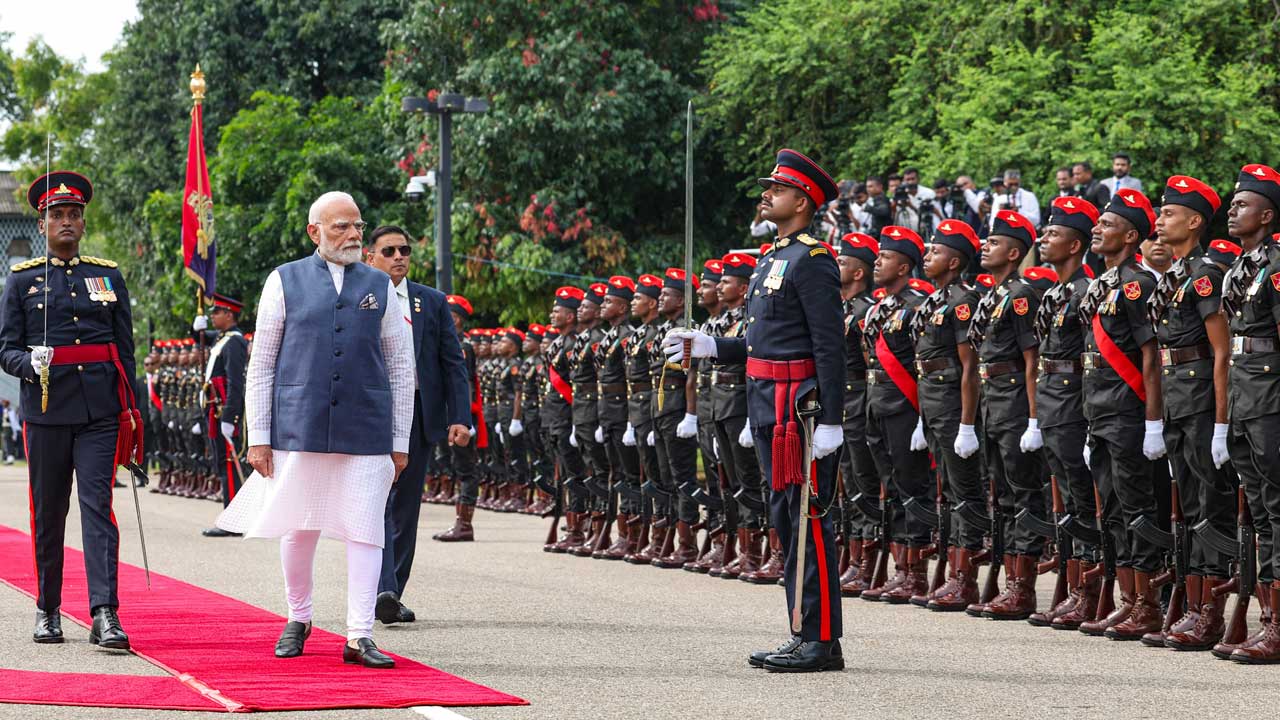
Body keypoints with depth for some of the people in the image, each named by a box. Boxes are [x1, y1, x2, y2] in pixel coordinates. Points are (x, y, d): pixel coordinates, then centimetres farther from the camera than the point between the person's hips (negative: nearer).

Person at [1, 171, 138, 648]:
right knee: (48, 513, 7)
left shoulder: (108, 276, 11)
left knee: (98, 507, -10)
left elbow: (125, 349, 12)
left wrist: (130, 411, 5)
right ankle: (47, 610, 19)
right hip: (46, 408, 0)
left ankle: (105, 615, -16)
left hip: (99, 411, 0)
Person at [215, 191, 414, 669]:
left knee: (365, 532, -5)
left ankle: (359, 638, -4)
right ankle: (298, 620, 25)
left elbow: (401, 370, 12)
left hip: (366, 432, 1)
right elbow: (261, 364, 5)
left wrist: (401, 443, 7)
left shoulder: (380, 288, 11)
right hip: (299, 428, -1)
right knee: (298, 528, 6)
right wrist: (258, 437, -1)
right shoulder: (285, 282, 6)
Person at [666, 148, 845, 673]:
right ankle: (804, 634, 17)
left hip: (798, 405, -10)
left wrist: (830, 422, -21)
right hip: (769, 407, 10)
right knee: (786, 517, 12)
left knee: (808, 517, -9)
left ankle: (822, 640, -7)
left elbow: (829, 346, -17)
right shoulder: (774, 260, 19)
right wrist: (708, 347, 16)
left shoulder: (812, 261, -11)